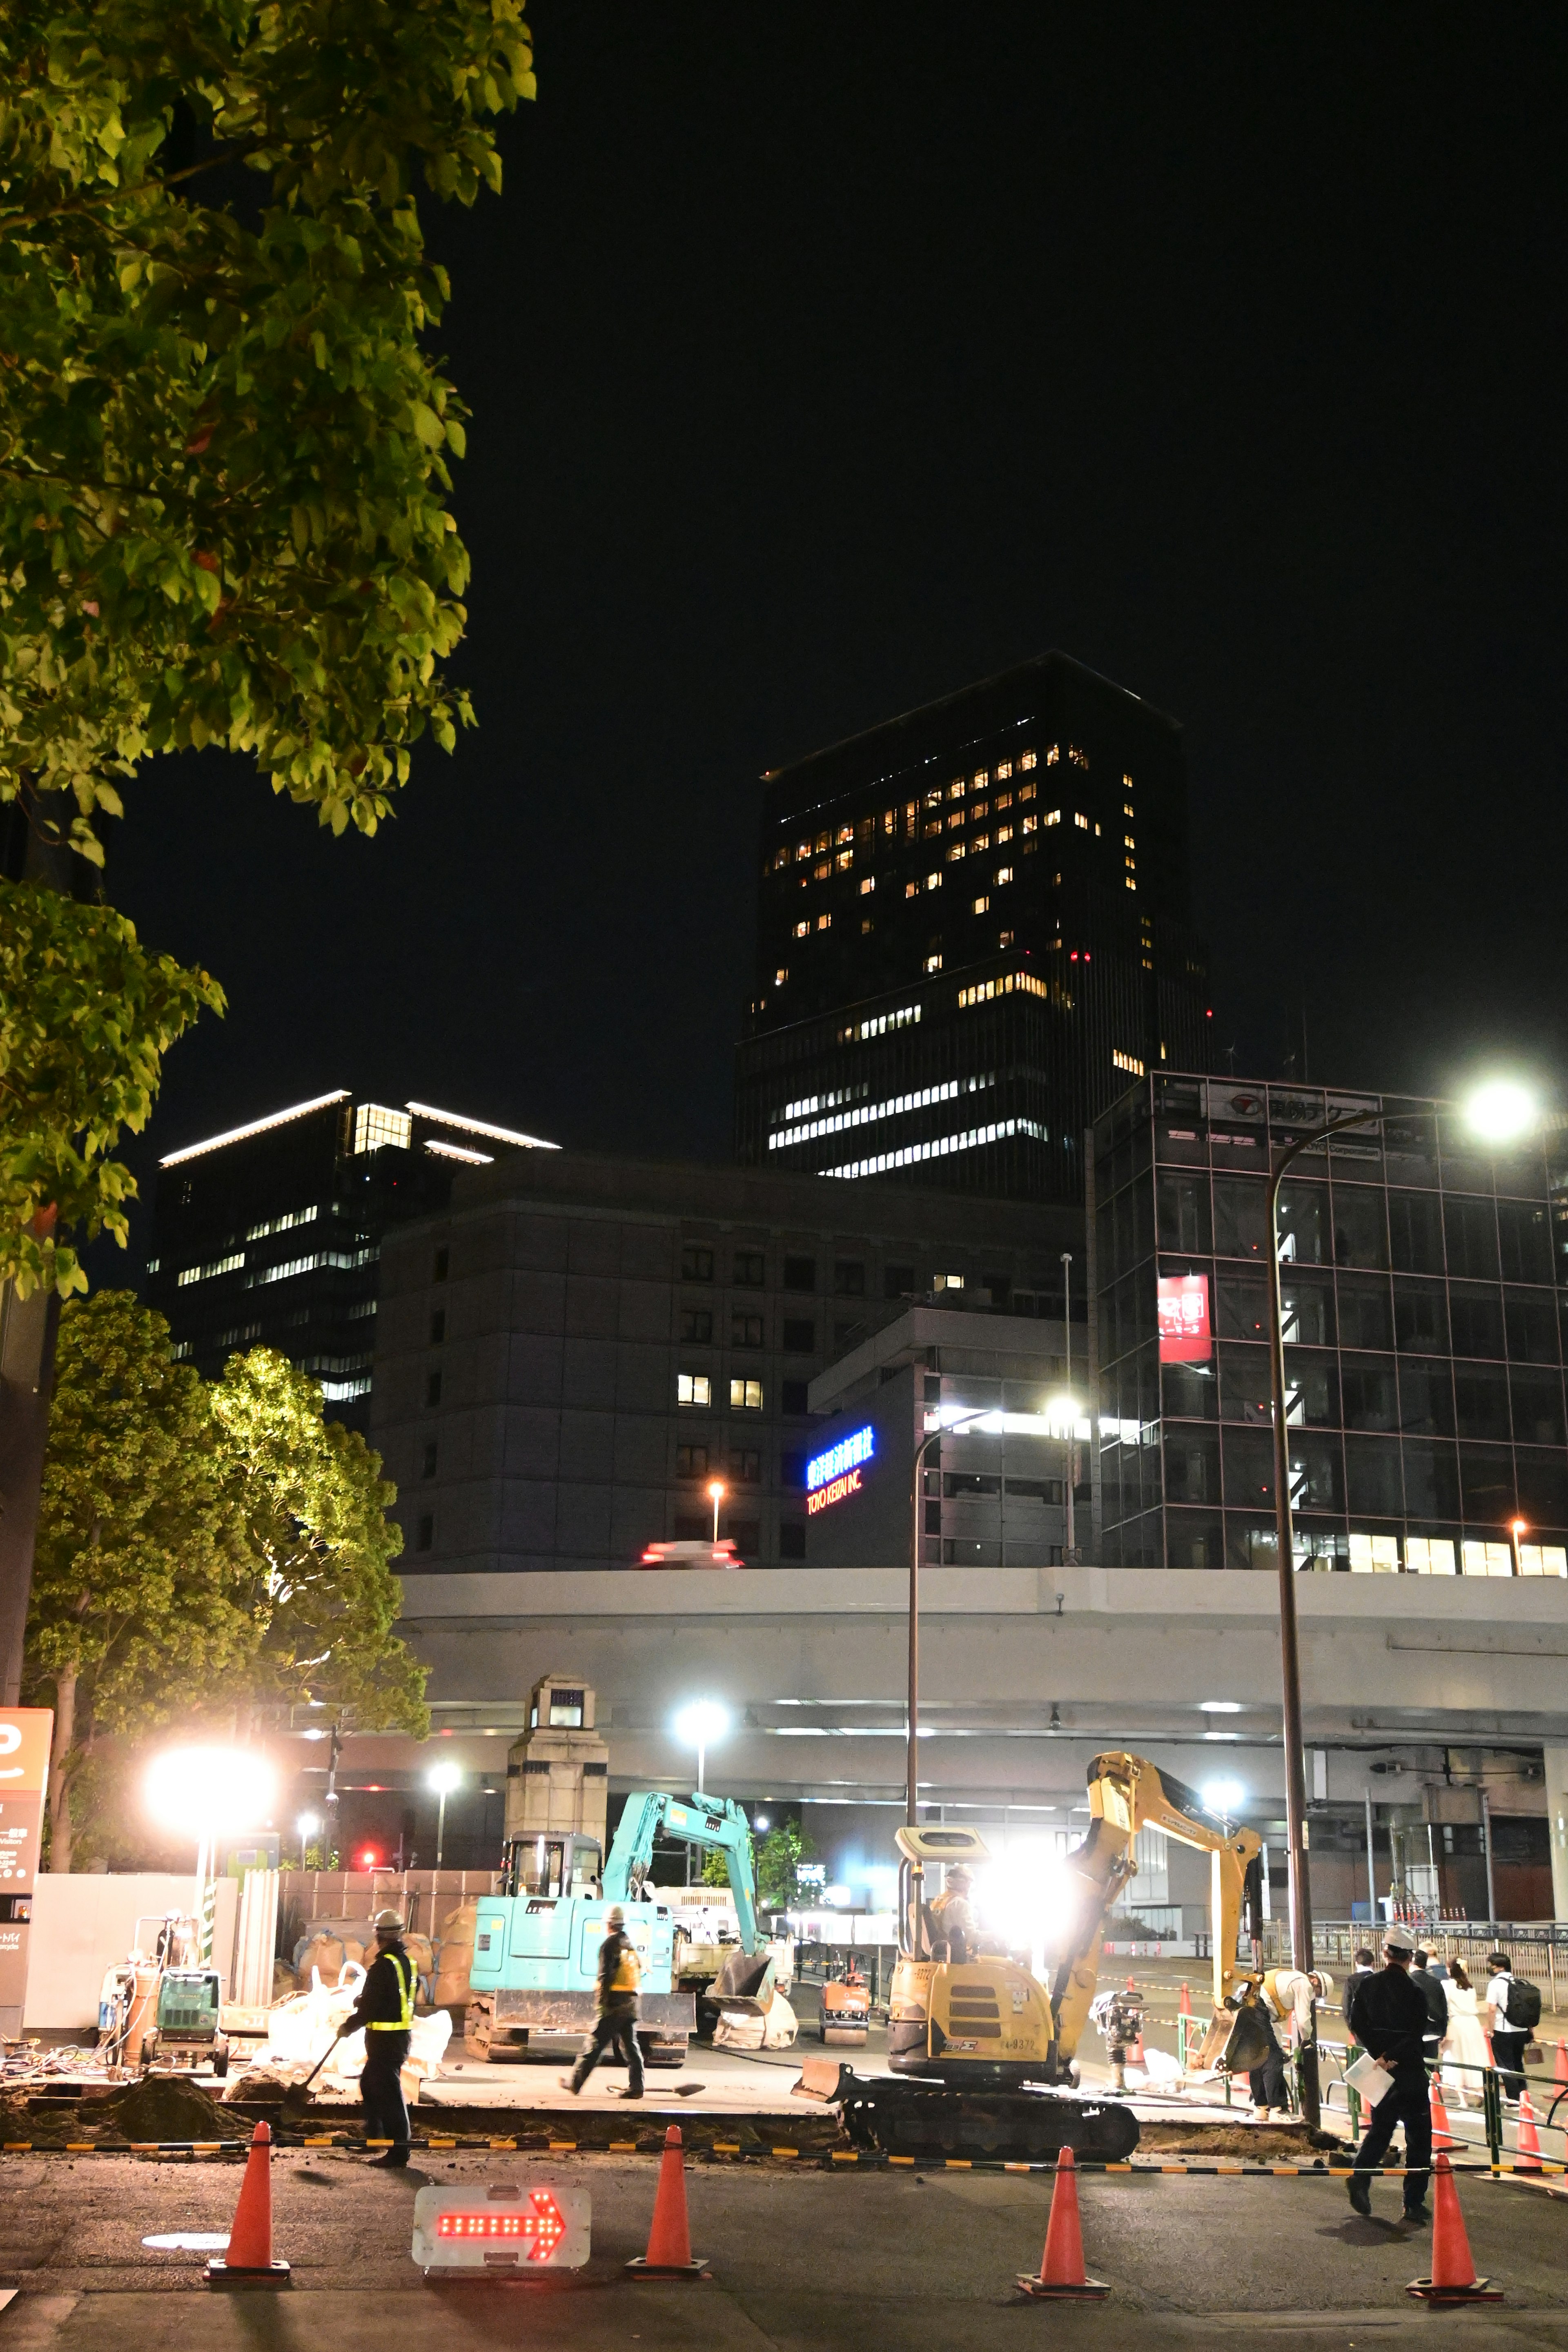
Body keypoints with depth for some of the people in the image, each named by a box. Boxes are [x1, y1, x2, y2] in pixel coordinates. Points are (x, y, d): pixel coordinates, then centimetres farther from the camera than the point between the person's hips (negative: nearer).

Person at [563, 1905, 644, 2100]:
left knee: (595, 2044, -1)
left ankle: (574, 2083, 6)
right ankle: (636, 2087, 1)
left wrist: (602, 2004, -14)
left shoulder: (610, 1945, -8)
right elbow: (638, 1973, 17)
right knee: (630, 2045, 8)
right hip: (631, 2003, 7)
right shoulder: (631, 1945, 15)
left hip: (614, 2003, -7)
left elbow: (605, 1977, -14)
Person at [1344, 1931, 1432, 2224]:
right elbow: (1416, 2035, -19)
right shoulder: (1414, 1992, -12)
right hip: (1410, 2071, -4)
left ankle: (1360, 2174, -3)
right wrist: (1390, 2057, -15)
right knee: (1419, 2137, 6)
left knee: (1380, 2127, 20)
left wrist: (1379, 2054, -3)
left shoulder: (1366, 1985, 0)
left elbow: (1355, 2022, -2)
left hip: (1379, 2069, 4)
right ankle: (1414, 2204, 2)